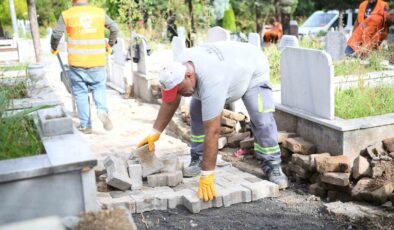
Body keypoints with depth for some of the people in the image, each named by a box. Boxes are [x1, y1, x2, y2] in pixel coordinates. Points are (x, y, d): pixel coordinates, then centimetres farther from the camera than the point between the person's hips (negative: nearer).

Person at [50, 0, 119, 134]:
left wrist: (54, 48, 14)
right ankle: (102, 110, -9)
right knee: (99, 88, 17)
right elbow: (114, 28, 8)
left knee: (81, 93, 8)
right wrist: (110, 45, 23)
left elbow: (56, 34, -4)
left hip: (77, 62, -1)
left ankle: (85, 125, 10)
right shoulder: (100, 12, 5)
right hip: (97, 61, 2)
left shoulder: (66, 14, -1)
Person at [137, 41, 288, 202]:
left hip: (252, 69, -7)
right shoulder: (180, 68, -23)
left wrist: (207, 175, -43)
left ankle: (272, 166, -7)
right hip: (227, 67, 7)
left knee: (262, 120, -24)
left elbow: (212, 132, -45)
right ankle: (198, 160, 7)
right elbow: (170, 102, -7)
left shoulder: (211, 83, -46)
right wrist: (155, 132, -9)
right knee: (196, 112, -5)